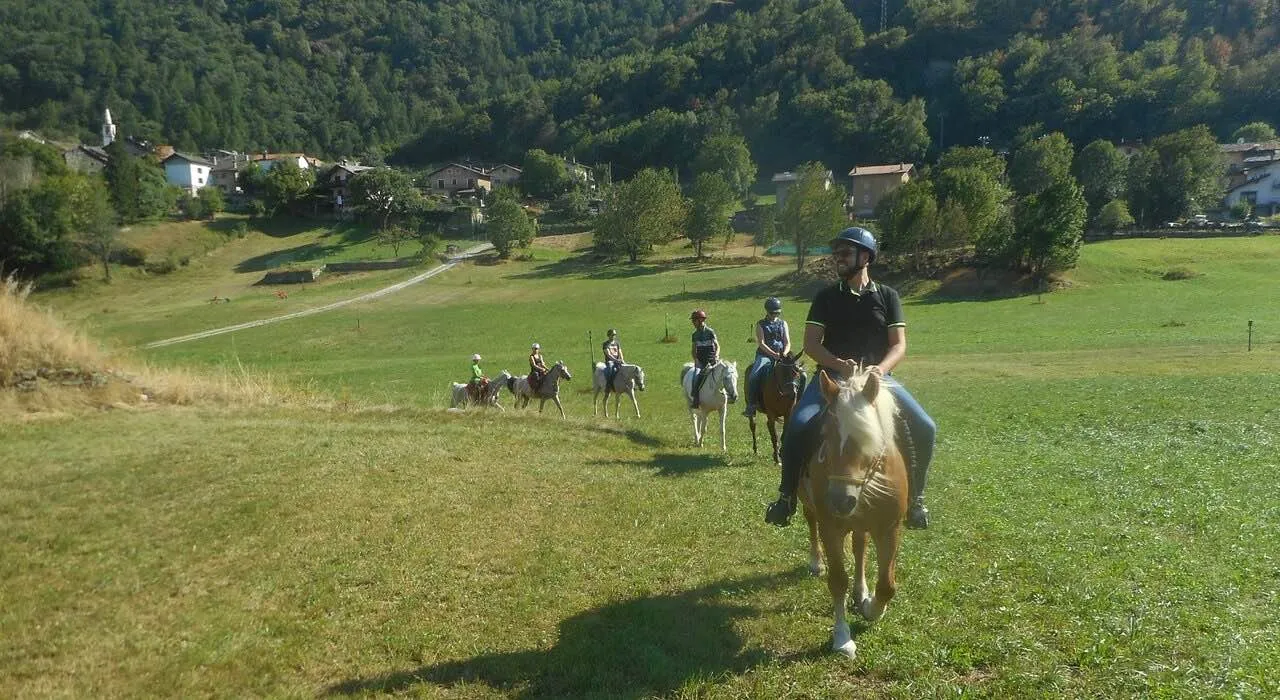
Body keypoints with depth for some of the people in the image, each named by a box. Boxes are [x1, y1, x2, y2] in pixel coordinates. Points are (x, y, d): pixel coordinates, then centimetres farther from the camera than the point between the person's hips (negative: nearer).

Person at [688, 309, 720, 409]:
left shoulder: (710, 332, -1)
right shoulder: (695, 334, 11)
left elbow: (717, 346, -2)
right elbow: (693, 350, 14)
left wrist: (716, 356, -20)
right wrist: (696, 360, -3)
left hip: (712, 361, -3)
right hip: (700, 362, 3)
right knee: (696, 377, -19)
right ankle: (695, 400, -15)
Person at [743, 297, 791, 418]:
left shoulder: (783, 324, 15)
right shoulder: (761, 324, 6)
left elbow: (787, 343, 7)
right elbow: (761, 343, -6)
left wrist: (784, 353, -15)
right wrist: (773, 354, -21)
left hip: (781, 356, 2)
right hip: (764, 355, -2)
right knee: (753, 376, -28)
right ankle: (751, 405, -20)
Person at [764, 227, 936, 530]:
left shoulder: (887, 296, 9)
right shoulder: (826, 297, 9)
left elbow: (899, 345, 2)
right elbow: (811, 343, 0)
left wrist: (880, 369, -20)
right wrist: (840, 365, -20)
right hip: (833, 374, -1)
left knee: (924, 427, -17)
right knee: (798, 425, -26)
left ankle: (915, 496, 5)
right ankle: (787, 495, -6)